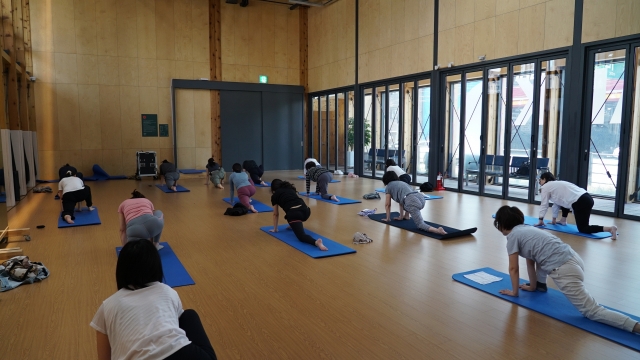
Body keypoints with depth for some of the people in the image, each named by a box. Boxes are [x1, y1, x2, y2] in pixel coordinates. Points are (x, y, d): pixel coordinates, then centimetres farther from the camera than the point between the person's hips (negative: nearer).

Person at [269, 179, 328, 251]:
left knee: (301, 236, -15)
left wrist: (275, 229, 38)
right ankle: (294, 226, 40)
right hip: (306, 211, 6)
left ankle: (316, 242, -44)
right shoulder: (290, 189, 34)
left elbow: (276, 214, 25)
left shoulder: (275, 195, 20)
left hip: (294, 213, -6)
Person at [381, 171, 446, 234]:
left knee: (420, 225, -14)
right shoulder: (401, 183, 39)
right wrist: (401, 217, 47)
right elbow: (401, 202, 44)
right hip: (421, 198, 8)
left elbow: (387, 204, 23)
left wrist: (388, 218, 33)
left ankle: (438, 231, -39)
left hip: (412, 201, -8)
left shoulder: (388, 187, 20)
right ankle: (406, 216, 35)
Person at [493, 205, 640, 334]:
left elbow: (513, 269, 4)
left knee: (591, 311, -7)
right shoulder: (526, 229, 24)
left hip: (565, 270, -10)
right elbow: (530, 261, 30)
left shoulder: (512, 236, -1)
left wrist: (514, 292, 17)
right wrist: (532, 286, 36)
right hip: (573, 259, 10)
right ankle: (540, 285, 41)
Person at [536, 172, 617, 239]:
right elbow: (556, 204, 34)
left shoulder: (545, 187, 6)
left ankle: (610, 228, -19)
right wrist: (554, 220, 37)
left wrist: (540, 220, 13)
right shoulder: (556, 184, 30)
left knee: (583, 229, -2)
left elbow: (544, 205, 6)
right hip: (587, 199, 9)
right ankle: (563, 221, 31)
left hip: (581, 202, -9)